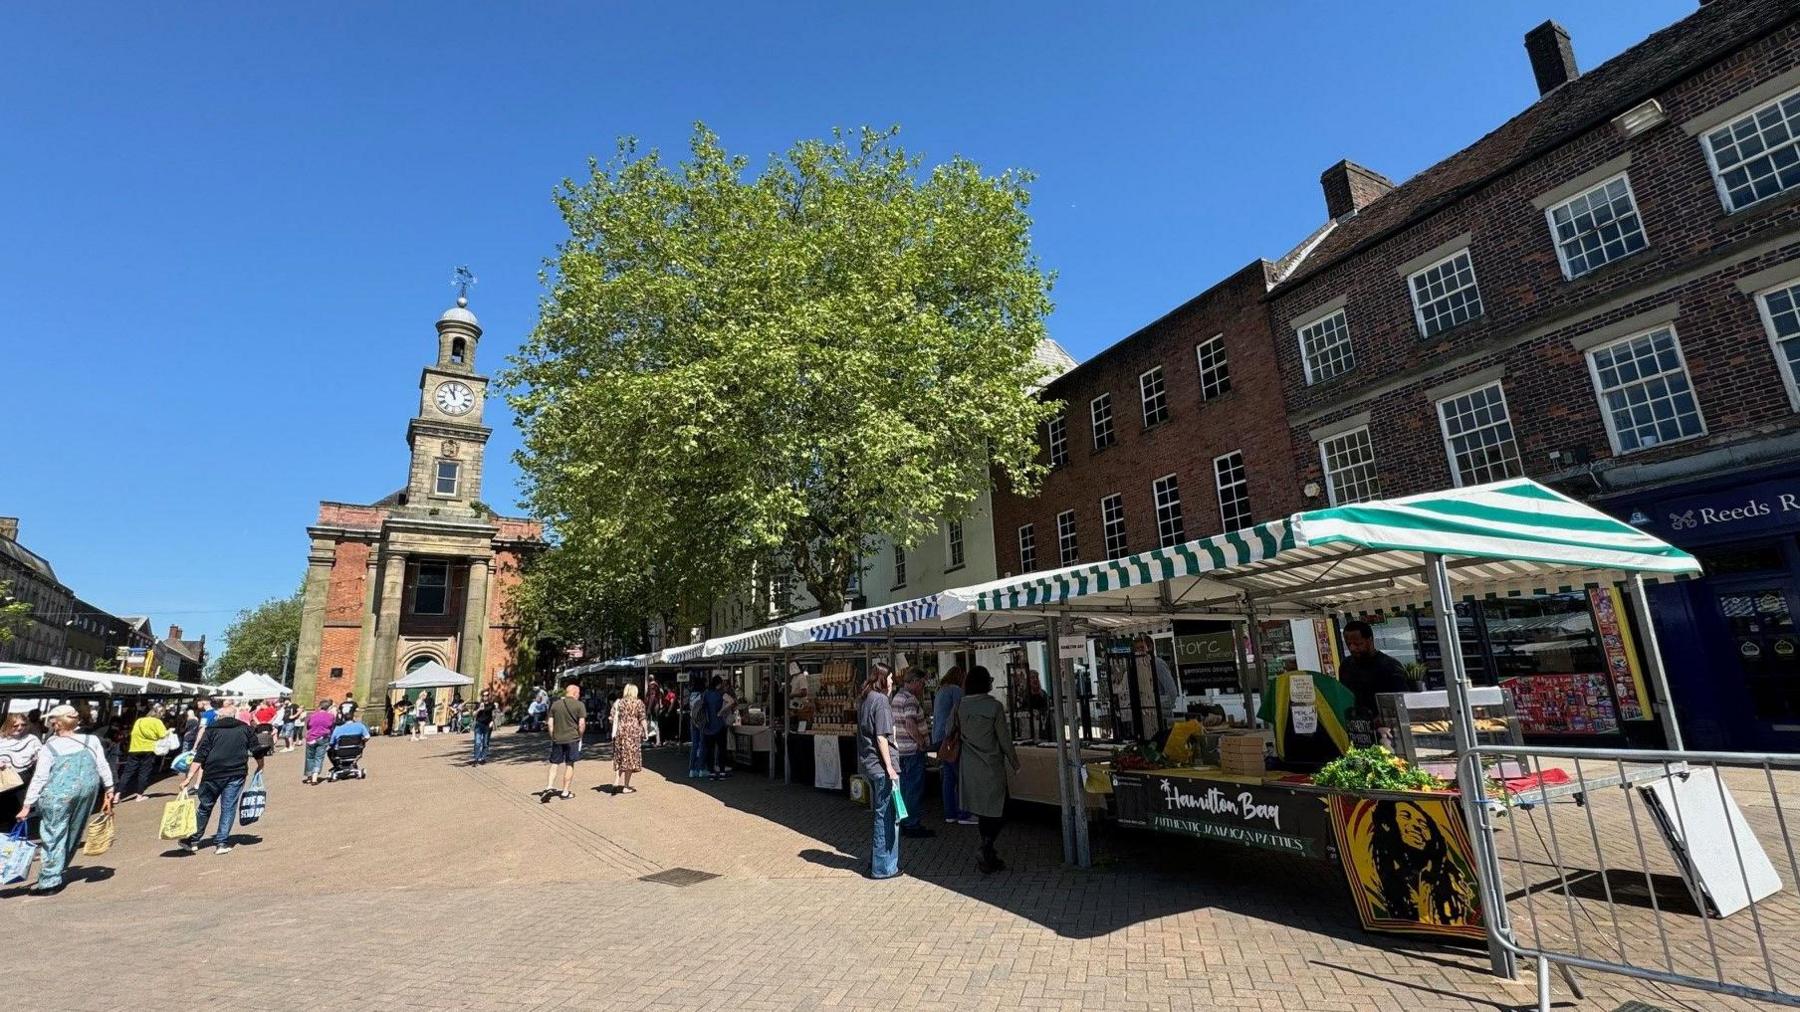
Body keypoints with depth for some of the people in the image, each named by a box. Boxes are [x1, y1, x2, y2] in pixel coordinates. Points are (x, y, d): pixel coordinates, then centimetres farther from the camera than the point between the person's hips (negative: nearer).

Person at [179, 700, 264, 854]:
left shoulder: (211, 729, 0)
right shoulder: (246, 729, 4)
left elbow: (200, 756, -7)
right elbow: (257, 751, 8)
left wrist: (189, 778, -6)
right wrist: (260, 767, 24)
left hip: (213, 774, 0)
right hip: (236, 774, 0)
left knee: (205, 807, 16)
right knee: (228, 808, 6)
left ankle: (193, 840, 25)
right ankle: (221, 843, 5)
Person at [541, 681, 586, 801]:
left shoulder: (555, 704, 5)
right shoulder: (579, 705, -6)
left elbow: (550, 724, 5)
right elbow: (582, 724, -9)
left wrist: (552, 737, 13)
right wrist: (580, 736, 6)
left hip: (557, 739, 3)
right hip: (572, 738, -3)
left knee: (554, 764, 13)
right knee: (569, 765, 7)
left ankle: (549, 787, 0)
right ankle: (565, 792, 11)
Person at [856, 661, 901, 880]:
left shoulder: (863, 700, 13)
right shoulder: (880, 700, -14)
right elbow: (882, 737, -18)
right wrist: (890, 768, -16)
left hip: (868, 764, 9)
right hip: (880, 764, -9)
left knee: (880, 814, 18)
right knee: (887, 816, 1)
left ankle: (876, 860, 27)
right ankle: (884, 867, 8)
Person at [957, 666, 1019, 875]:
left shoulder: (960, 706, -2)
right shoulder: (994, 706, -14)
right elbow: (1004, 738, -9)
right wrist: (1014, 762, 4)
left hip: (969, 767, 5)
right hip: (991, 767, -5)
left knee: (983, 812, 16)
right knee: (998, 811, 7)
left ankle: (989, 856, 23)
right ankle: (985, 850, -10)